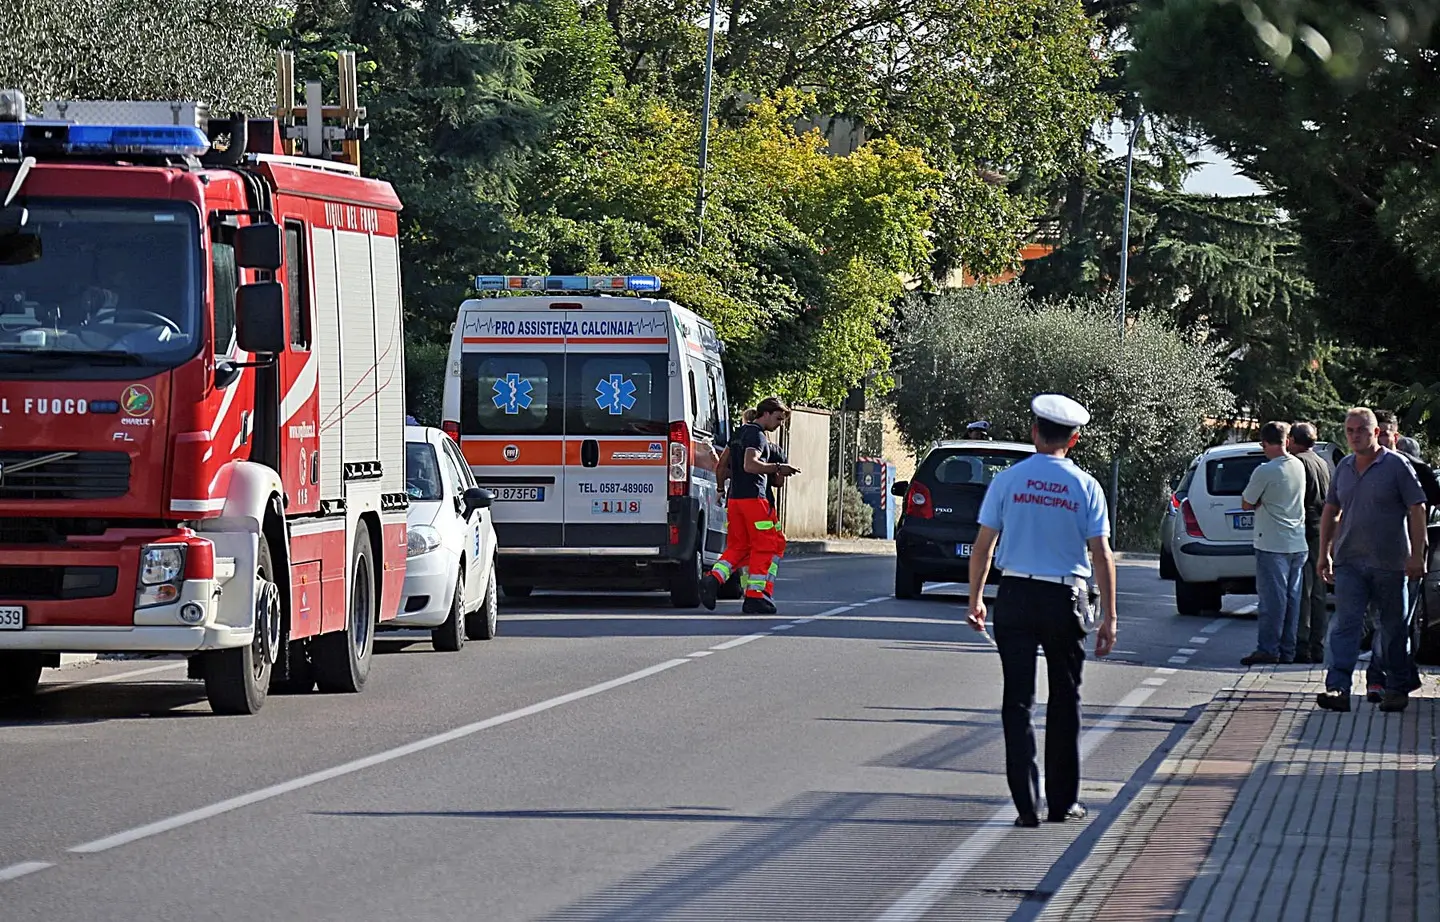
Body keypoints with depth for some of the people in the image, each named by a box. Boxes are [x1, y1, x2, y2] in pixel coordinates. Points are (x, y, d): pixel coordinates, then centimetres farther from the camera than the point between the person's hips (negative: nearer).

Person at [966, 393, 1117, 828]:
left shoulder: (1008, 480, -1)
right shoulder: (1085, 487, -1)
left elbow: (983, 547, 0)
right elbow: (1101, 555, -3)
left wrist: (975, 598, 12)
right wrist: (1108, 617, 1)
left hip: (1015, 597, 0)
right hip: (1066, 598, 0)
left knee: (1018, 700, 3)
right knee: (1065, 700, 13)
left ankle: (1027, 806, -4)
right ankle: (1063, 803, 16)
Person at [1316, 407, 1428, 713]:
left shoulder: (1397, 465, -4)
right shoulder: (1343, 468, 12)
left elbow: (1417, 511, -6)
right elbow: (1330, 512, 21)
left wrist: (1416, 555, -12)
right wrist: (1324, 553, 17)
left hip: (1389, 563, -4)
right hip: (1349, 562, 4)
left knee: (1393, 629, 6)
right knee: (1345, 625, -8)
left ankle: (1397, 688, 17)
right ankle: (1338, 688, -16)